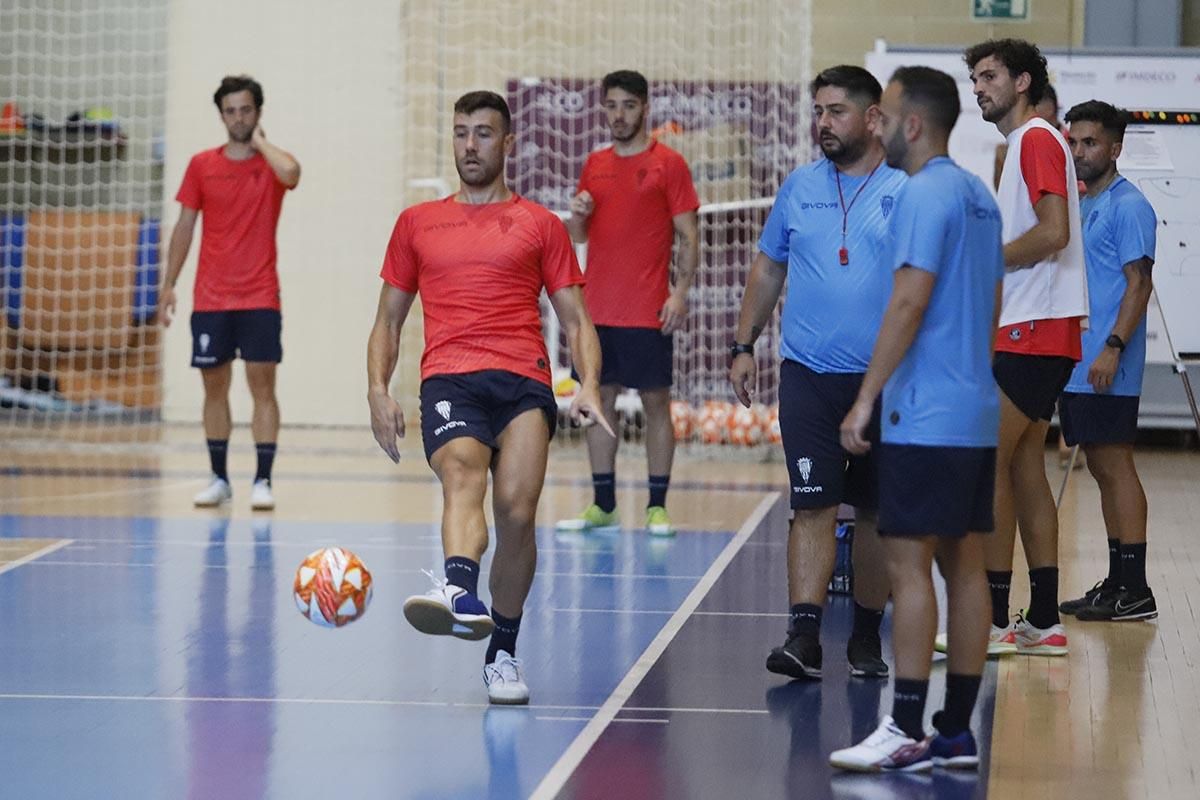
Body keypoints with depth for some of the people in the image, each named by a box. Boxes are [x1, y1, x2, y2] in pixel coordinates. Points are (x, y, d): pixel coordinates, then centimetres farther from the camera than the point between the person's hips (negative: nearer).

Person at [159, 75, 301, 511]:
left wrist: (259, 141, -11)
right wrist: (169, 284, 6)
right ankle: (219, 479, 17)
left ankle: (263, 480, -4)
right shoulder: (202, 165, 6)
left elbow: (289, 173, -28)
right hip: (211, 299, 3)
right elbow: (185, 227, 10)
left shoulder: (273, 162, -1)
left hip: (260, 298, -3)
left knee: (263, 385, -6)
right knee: (214, 388, 7)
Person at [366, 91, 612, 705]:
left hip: (523, 380, 0)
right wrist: (377, 389, 8)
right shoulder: (417, 223, 23)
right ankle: (460, 595, -58)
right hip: (449, 380, 0)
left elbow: (576, 320, 16)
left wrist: (589, 385, -3)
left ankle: (503, 652, 0)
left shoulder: (540, 225, 18)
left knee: (517, 510, -17)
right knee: (462, 473, -31)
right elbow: (388, 320, 25)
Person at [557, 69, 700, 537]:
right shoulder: (595, 165, 12)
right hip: (597, 308, 5)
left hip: (648, 312, -5)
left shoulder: (668, 164, -2)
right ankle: (603, 506, 12)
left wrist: (680, 292, -14)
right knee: (600, 398, 6)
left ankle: (657, 506, 3)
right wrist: (577, 215, -4)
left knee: (655, 401, -1)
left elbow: (689, 236, -4)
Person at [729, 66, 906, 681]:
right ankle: (804, 637, -10)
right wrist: (743, 345, 13)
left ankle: (866, 636, 20)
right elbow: (768, 269, 17)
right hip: (808, 374, 2)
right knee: (813, 505, -6)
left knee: (876, 512, 8)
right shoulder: (799, 187, 9)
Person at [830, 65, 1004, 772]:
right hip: (976, 413, 9)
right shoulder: (980, 196, 16)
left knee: (910, 563, -7)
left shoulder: (926, 194, -12)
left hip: (925, 418, -9)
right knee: (965, 565, 8)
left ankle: (908, 733, -8)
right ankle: (957, 733, 11)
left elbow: (911, 301, -18)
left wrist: (866, 398, -15)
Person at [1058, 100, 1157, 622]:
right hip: (1076, 366, 9)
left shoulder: (1128, 206, -9)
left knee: (1115, 465, -8)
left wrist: (1112, 347, -22)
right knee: (1101, 468, 11)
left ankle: (1134, 589, -6)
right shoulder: (1080, 206, 18)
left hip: (1108, 371, -9)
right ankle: (1116, 582, 17)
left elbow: (1139, 283, -15)